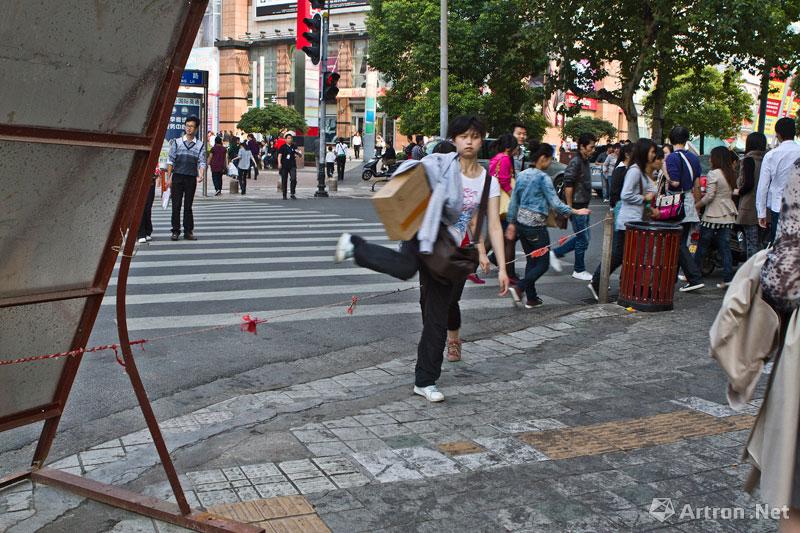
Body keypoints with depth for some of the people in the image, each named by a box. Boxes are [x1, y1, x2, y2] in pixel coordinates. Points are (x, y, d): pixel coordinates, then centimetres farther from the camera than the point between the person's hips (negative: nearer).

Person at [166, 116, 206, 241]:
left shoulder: (200, 145, 6)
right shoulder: (176, 142, 5)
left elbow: (202, 162, 1)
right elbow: (170, 160, 5)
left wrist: (201, 175, -18)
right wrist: (169, 178, -1)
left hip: (191, 178, 1)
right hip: (177, 177, 0)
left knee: (188, 206, 7)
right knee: (176, 206, -1)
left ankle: (188, 231, 12)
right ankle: (175, 231, 5)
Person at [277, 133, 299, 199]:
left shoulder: (294, 147, 9)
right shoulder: (283, 147, 1)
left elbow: (296, 155, 15)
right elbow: (279, 155, -5)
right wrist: (279, 163, -19)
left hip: (292, 165, 1)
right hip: (284, 166, -1)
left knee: (293, 179, -15)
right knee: (284, 180, 3)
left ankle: (292, 194, -8)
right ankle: (284, 195, 12)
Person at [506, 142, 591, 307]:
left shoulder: (522, 175, 8)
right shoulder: (543, 178, -13)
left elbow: (514, 201, 12)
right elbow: (555, 203, -15)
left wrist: (512, 223, 18)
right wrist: (575, 211, -10)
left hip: (521, 223, 8)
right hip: (536, 225, -8)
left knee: (531, 261, 14)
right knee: (543, 263, 2)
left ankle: (531, 298, 15)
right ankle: (519, 287, -14)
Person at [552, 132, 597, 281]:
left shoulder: (585, 161, 12)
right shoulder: (575, 162, -17)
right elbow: (568, 185, -20)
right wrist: (570, 208, -19)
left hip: (583, 206, 9)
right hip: (576, 207, -9)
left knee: (582, 238, 14)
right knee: (583, 240, 0)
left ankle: (556, 252, 23)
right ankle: (579, 271, 13)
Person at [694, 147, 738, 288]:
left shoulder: (713, 174, -12)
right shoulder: (731, 174, 9)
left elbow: (709, 196, -15)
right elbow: (732, 193, 13)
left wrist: (696, 206, -4)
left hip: (713, 215, -6)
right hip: (728, 215, 6)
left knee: (702, 246, 5)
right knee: (725, 247, 5)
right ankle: (728, 278, -1)